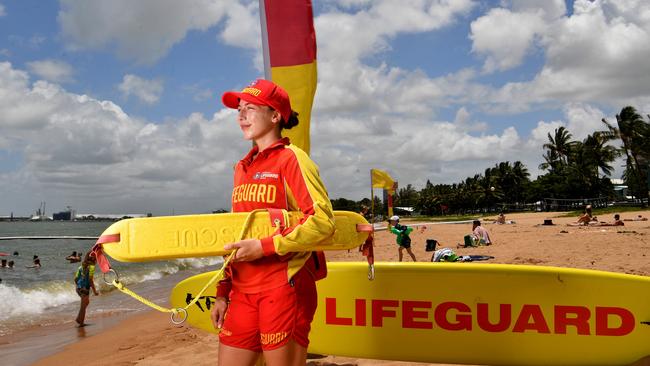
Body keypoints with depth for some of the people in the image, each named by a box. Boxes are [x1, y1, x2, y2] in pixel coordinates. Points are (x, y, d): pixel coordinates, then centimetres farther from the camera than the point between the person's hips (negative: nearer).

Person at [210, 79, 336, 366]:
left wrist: (264, 246, -20)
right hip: (243, 290, 7)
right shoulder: (242, 167, 16)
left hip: (285, 286, -7)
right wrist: (222, 292, 16)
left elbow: (323, 221, -17)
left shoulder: (291, 159, -5)